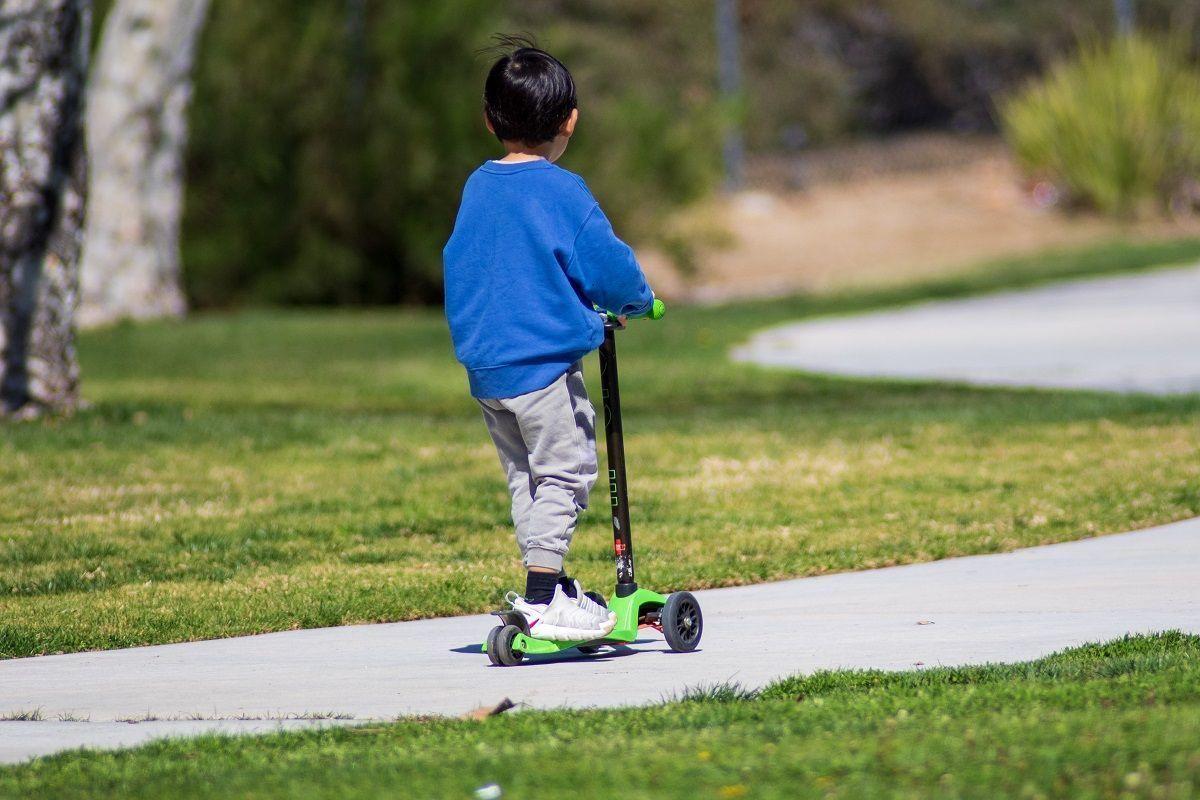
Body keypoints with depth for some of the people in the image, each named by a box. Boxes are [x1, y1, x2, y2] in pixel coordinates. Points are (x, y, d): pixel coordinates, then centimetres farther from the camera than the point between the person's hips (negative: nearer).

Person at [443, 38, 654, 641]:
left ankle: (550, 586, 22)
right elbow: (609, 267, -12)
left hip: (483, 363, 7)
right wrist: (636, 300, 10)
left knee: (523, 477, 16)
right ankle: (543, 597, -9)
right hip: (543, 364, -7)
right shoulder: (562, 193, -12)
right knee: (564, 474, -3)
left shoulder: (477, 188, 9)